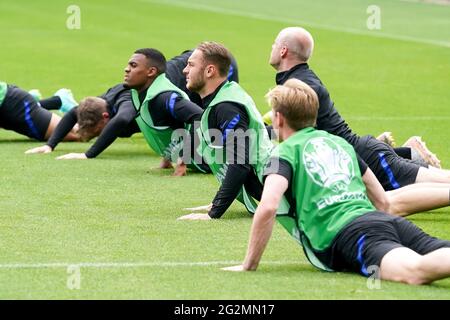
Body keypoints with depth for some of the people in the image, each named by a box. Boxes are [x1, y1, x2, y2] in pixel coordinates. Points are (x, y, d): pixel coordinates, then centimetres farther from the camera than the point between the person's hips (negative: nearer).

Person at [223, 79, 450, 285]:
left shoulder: (285, 152, 13)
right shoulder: (341, 143, 33)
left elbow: (267, 207, -5)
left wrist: (249, 265, 5)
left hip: (346, 235, -6)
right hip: (388, 220, 6)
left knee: (414, 271, -35)